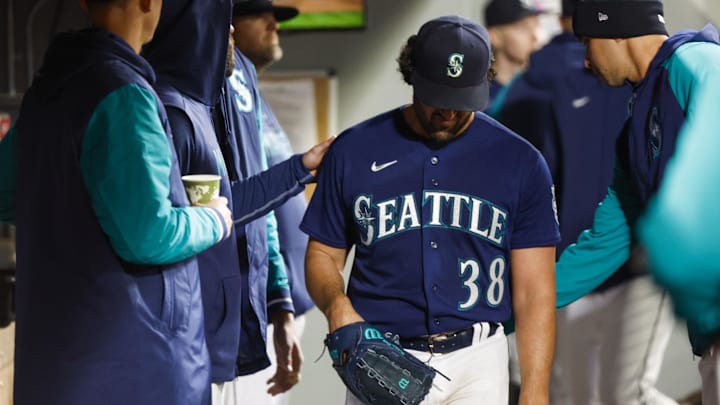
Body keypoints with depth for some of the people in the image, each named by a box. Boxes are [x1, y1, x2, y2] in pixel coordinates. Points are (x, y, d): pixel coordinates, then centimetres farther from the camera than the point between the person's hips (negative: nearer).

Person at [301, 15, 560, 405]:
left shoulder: (520, 162, 3)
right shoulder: (355, 151, 5)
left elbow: (534, 292, 2)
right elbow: (323, 254, 11)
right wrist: (337, 304, -12)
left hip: (478, 363, 0)